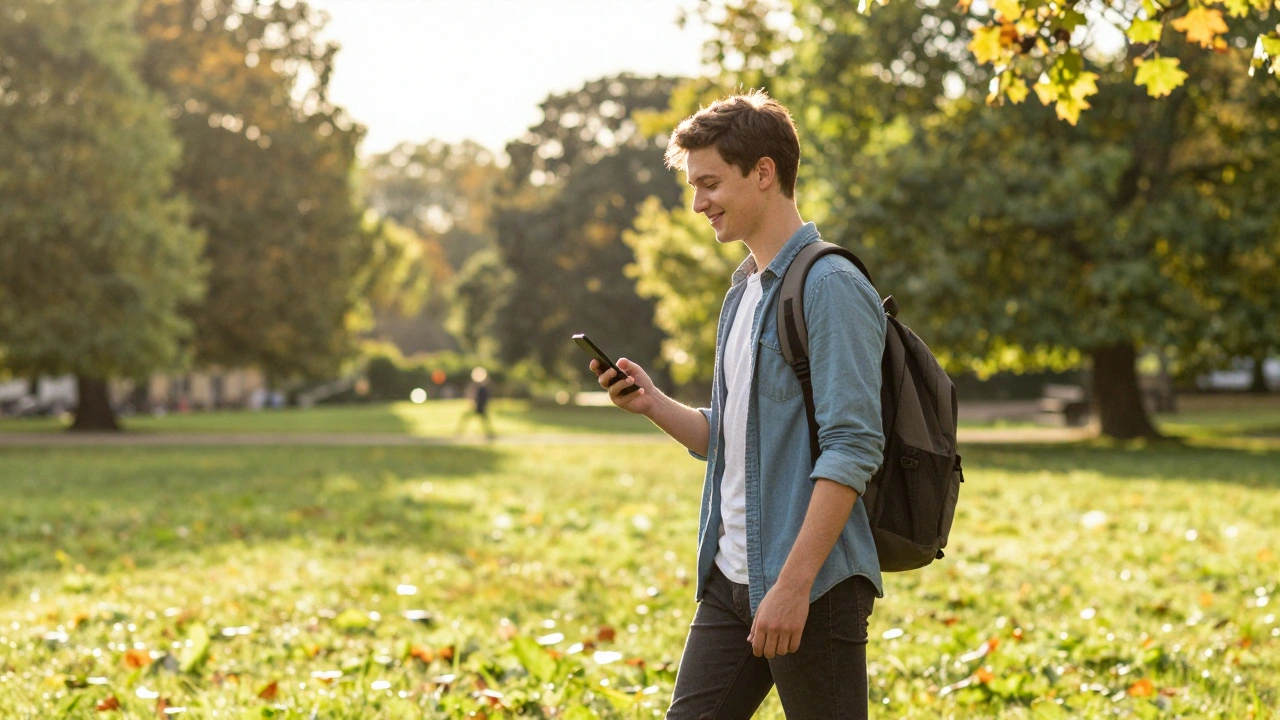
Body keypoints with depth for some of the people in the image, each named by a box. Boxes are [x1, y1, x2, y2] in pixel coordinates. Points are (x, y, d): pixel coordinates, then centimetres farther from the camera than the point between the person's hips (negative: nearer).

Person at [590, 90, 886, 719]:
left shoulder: (830, 287, -12)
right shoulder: (742, 294, 17)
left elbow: (852, 449, -18)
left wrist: (794, 584, -22)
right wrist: (654, 405, 3)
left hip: (811, 587, -8)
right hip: (730, 581, 8)